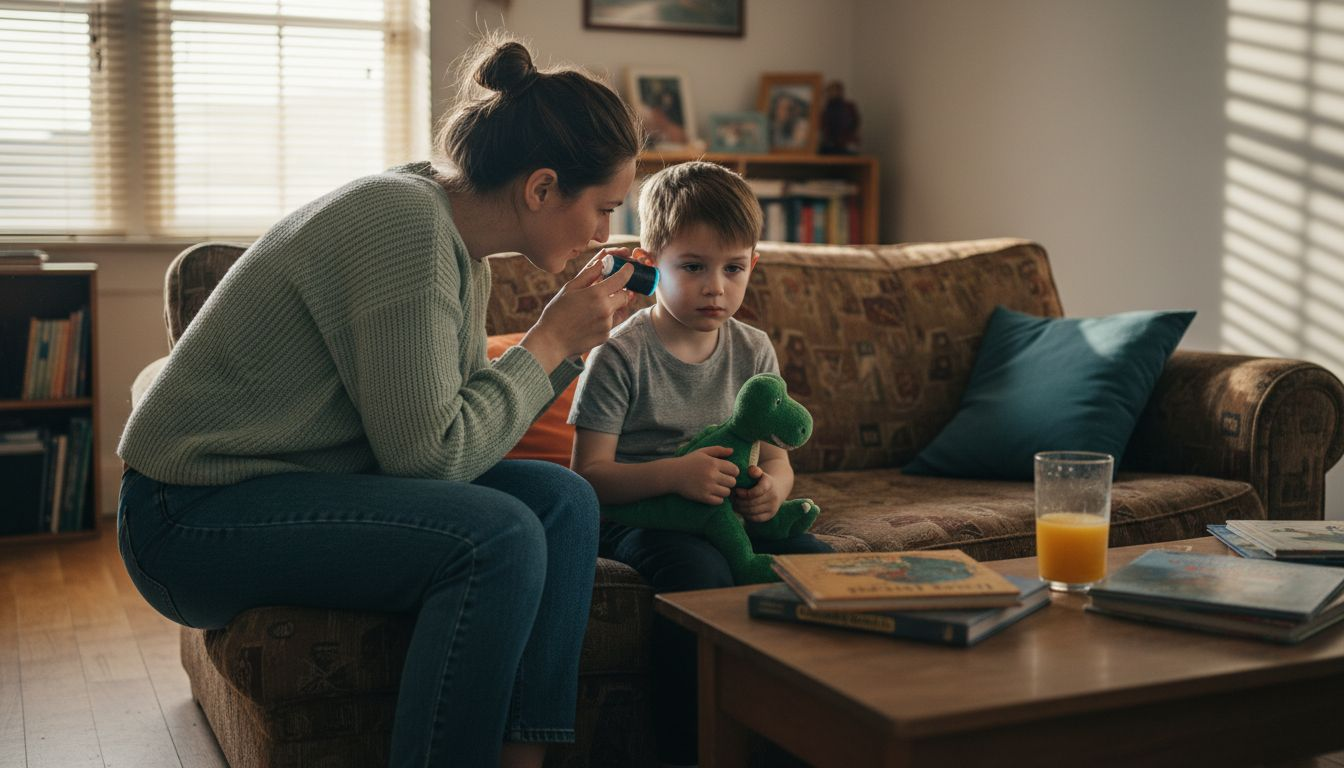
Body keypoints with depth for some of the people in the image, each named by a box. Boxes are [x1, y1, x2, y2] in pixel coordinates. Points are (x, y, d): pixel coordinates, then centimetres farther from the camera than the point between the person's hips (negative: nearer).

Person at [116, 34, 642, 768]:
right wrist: (549, 342, -14)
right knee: (498, 536, -26)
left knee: (563, 499, -4)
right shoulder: (403, 225, -23)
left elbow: (459, 416, 6)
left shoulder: (459, 244, 6)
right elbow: (426, 453, -23)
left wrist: (571, 338, 2)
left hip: (303, 482, 9)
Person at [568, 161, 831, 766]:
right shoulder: (622, 354, -9)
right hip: (638, 515, -5)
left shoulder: (752, 350, 7)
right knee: (702, 576, -35)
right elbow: (589, 474, -14)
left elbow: (777, 459, 10)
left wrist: (771, 486, -15)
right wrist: (676, 473, -29)